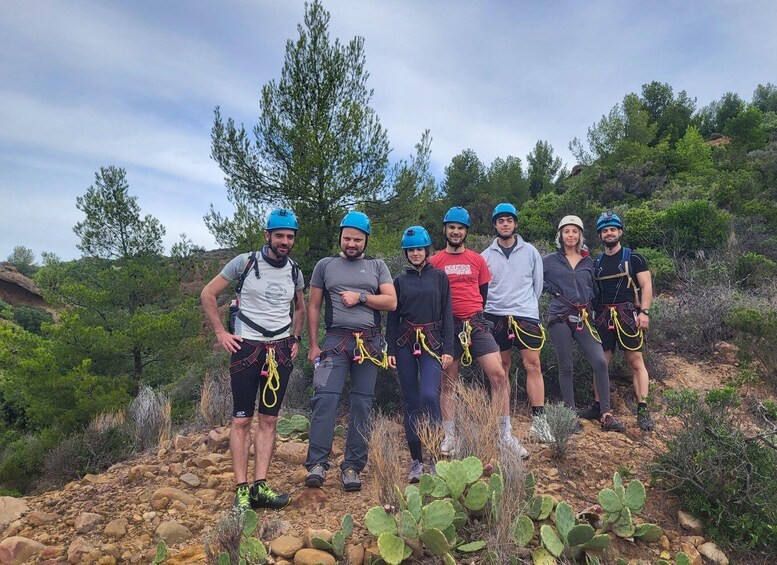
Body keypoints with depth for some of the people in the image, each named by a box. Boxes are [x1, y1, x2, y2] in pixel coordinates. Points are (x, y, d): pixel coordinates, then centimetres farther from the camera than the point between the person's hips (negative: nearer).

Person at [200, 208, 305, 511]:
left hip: (280, 350, 4)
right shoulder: (245, 262, -5)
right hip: (247, 347, -4)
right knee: (242, 420, -2)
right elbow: (208, 294, 1)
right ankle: (241, 490, 6)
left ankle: (260, 486, 12)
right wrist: (221, 333, -4)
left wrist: (295, 339, 12)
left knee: (269, 420, 5)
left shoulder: (294, 272, 8)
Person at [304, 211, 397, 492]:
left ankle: (352, 467, 11)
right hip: (336, 340, -1)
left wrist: (360, 296, -8)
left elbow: (391, 302, 3)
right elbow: (313, 307, 10)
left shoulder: (377, 266, 13)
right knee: (325, 397, -15)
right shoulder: (325, 265, 12)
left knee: (362, 404, 2)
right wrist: (313, 345, 4)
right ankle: (317, 464, -7)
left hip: (370, 342, 1)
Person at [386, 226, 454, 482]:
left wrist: (448, 349, -3)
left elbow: (447, 315, 4)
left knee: (429, 395, -19)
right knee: (411, 402, 3)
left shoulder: (439, 277, 7)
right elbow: (392, 318, 11)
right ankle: (417, 460, 14)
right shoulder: (400, 281, 11)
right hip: (405, 345, 2)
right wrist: (391, 350, 2)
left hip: (432, 342, -2)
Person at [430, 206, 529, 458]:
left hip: (476, 324, 1)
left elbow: (484, 293, 16)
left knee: (498, 375, -8)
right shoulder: (434, 261, 4)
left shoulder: (478, 259, 10)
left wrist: (475, 315, 11)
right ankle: (450, 437, 18)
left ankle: (506, 436, 3)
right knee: (447, 382, 6)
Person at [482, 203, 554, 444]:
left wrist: (527, 306, 10)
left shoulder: (530, 251, 6)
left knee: (533, 365, -6)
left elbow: (538, 283, 10)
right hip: (496, 317, 1)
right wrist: (491, 310, 4)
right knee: (501, 369, 7)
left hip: (526, 315, -1)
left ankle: (539, 420, -2)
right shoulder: (486, 255, 6)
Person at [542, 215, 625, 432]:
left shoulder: (588, 262, 13)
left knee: (600, 362, -11)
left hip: (583, 317, 2)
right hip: (560, 317, -2)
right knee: (565, 367, 3)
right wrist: (553, 289, 1)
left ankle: (606, 415, -3)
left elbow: (593, 289, 22)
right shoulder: (550, 261, 5)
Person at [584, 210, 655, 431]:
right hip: (603, 317, 4)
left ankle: (643, 410, -2)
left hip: (628, 315, -4)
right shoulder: (596, 263, 15)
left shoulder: (633, 258, 3)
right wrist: (593, 314, 9)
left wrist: (644, 311, -13)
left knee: (636, 361, -5)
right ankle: (598, 405, 13)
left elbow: (646, 285, -2)